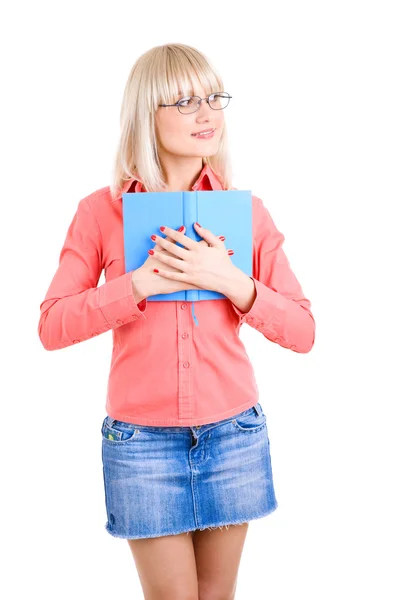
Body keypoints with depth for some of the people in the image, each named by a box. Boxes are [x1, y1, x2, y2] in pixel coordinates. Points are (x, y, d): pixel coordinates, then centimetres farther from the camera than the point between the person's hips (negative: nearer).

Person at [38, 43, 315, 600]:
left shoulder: (246, 210, -1)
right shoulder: (102, 210, -4)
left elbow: (302, 332, -3)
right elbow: (52, 326, -8)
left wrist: (233, 282, -18)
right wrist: (142, 283, -19)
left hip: (235, 434, 2)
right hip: (142, 440, -1)